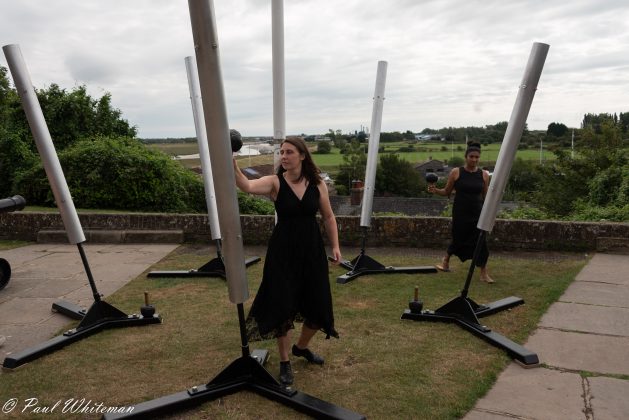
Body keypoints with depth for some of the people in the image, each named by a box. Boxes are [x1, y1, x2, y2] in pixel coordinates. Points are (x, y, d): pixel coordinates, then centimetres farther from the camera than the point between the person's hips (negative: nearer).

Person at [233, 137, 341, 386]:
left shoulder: (317, 184, -1)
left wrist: (335, 246, 3)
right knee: (282, 305, 2)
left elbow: (328, 217, 9)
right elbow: (247, 186, -30)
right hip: (283, 251, -2)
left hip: (312, 250, 3)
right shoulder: (275, 182, -9)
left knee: (317, 305, 10)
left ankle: (301, 347, 41)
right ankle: (284, 362, 25)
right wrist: (232, 165, -47)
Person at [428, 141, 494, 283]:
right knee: (458, 239, 9)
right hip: (460, 213, -2)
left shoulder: (484, 174, 2)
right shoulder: (456, 172, -5)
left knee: (481, 242, -4)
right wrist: (435, 190, -15)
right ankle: (445, 262, 36)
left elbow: (485, 196, 9)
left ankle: (484, 274, 6)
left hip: (477, 213, 2)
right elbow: (447, 192, 2)